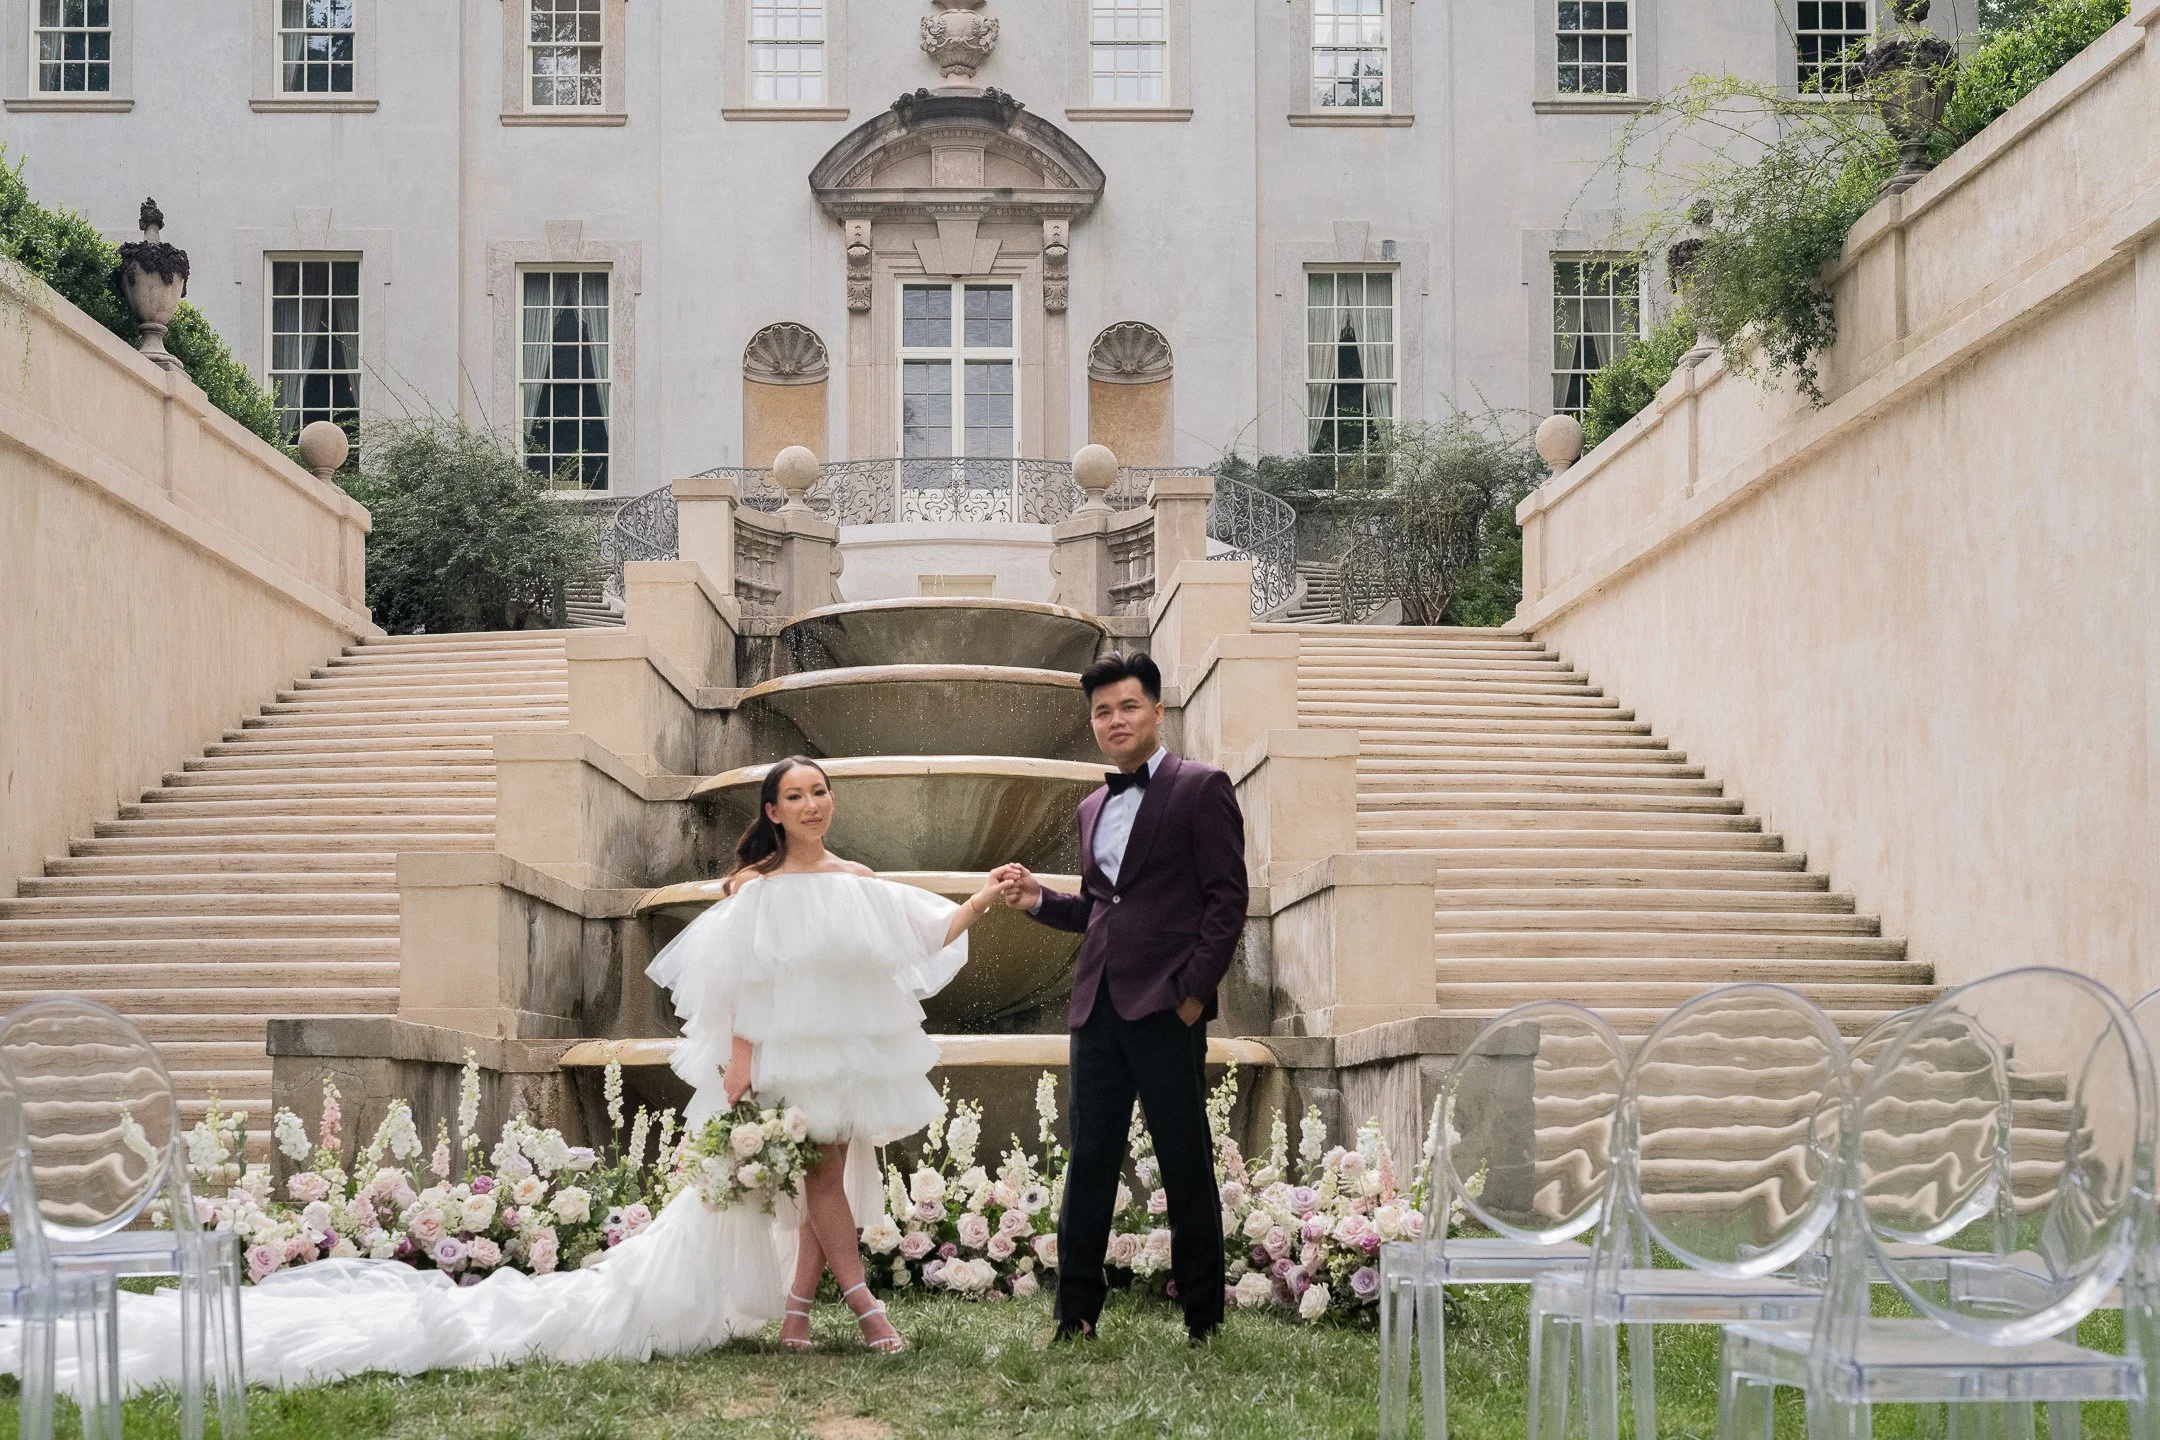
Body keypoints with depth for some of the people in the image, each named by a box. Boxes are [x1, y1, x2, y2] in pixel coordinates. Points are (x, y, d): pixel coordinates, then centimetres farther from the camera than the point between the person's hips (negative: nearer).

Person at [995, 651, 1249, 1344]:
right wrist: (1039, 899, 7)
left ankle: (1203, 1313, 12)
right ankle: (1076, 1310, 12)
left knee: (1187, 1165, 2)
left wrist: (1195, 990, -12)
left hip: (1166, 1006, -6)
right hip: (1097, 1005, 6)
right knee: (1089, 1160, 6)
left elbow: (1227, 898, -7)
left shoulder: (1201, 788, -1)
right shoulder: (1093, 809, 19)